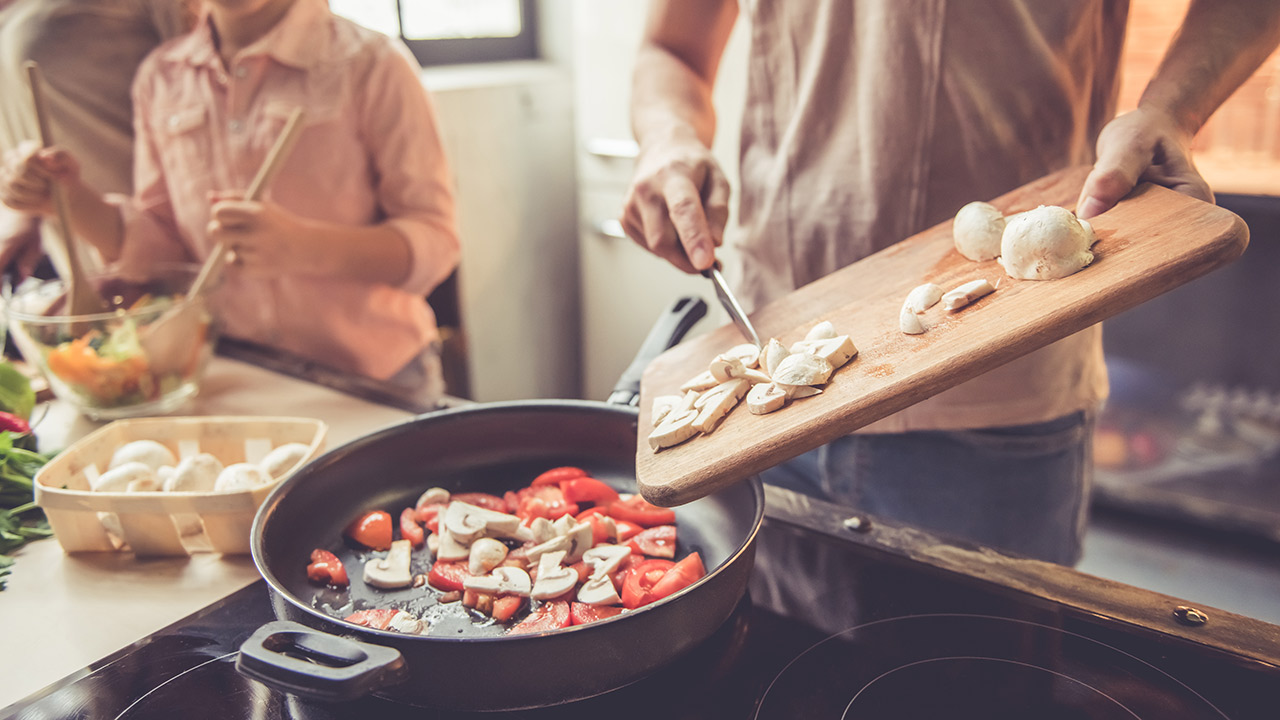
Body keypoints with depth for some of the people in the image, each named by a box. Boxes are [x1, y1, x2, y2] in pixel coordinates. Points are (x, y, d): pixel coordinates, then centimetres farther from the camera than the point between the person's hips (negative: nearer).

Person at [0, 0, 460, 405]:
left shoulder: (370, 65, -10)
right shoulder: (160, 77, 7)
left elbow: (435, 241, -14)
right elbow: (159, 245, 13)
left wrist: (302, 247, -29)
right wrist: (71, 197, -5)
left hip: (376, 382, -5)